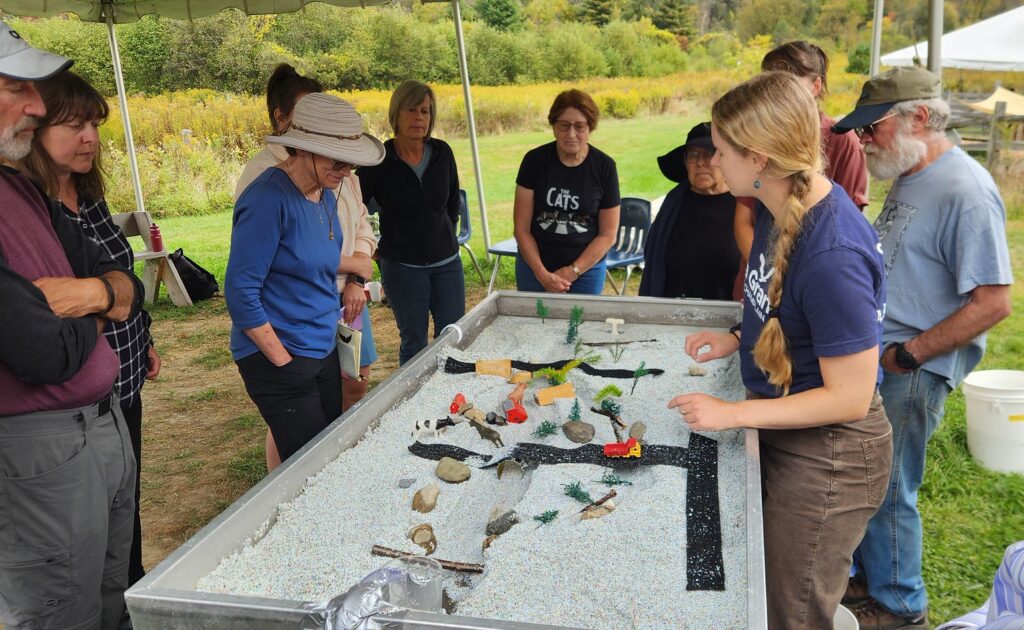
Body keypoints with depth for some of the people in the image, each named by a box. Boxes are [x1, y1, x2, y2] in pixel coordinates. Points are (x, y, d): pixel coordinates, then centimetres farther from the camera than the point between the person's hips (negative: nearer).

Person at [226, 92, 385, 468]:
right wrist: (284, 362, -16)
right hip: (278, 359, -8)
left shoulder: (325, 194, 5)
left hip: (323, 351, 8)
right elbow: (240, 292, -21)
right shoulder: (269, 200, -20)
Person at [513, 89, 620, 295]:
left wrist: (572, 272, -10)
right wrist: (542, 274, -14)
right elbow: (521, 228, -5)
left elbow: (608, 235, -3)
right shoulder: (535, 160, -6)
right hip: (535, 268, 1)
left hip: (587, 270, 0)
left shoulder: (604, 167, -7)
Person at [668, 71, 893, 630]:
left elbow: (850, 397, -26)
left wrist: (732, 413, -22)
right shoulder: (779, 207, -5)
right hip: (779, 434, 9)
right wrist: (737, 338, 2)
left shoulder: (833, 254, -33)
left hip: (826, 456, -9)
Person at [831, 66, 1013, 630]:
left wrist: (907, 355, -18)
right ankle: (871, 579, 39)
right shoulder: (910, 177, 9)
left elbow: (992, 303, -21)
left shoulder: (966, 192, -20)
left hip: (911, 373, -8)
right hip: (875, 357, 8)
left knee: (886, 489, 6)